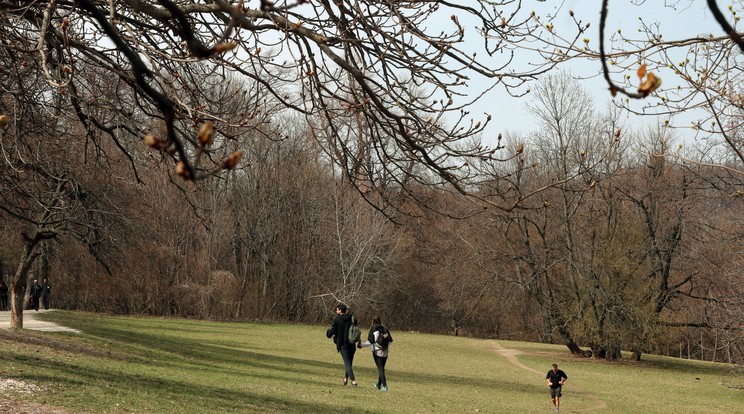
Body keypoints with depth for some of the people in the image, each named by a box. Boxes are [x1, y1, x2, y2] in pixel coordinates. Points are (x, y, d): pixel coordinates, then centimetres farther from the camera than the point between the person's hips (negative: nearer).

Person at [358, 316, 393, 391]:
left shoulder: (373, 329, -7)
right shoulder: (385, 329, 5)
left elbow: (370, 341, -12)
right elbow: (390, 340, 7)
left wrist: (361, 345, 2)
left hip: (377, 351, -4)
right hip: (385, 352, 4)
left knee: (380, 369, -1)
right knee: (382, 368, 17)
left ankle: (384, 386, -9)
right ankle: (379, 384, 30)